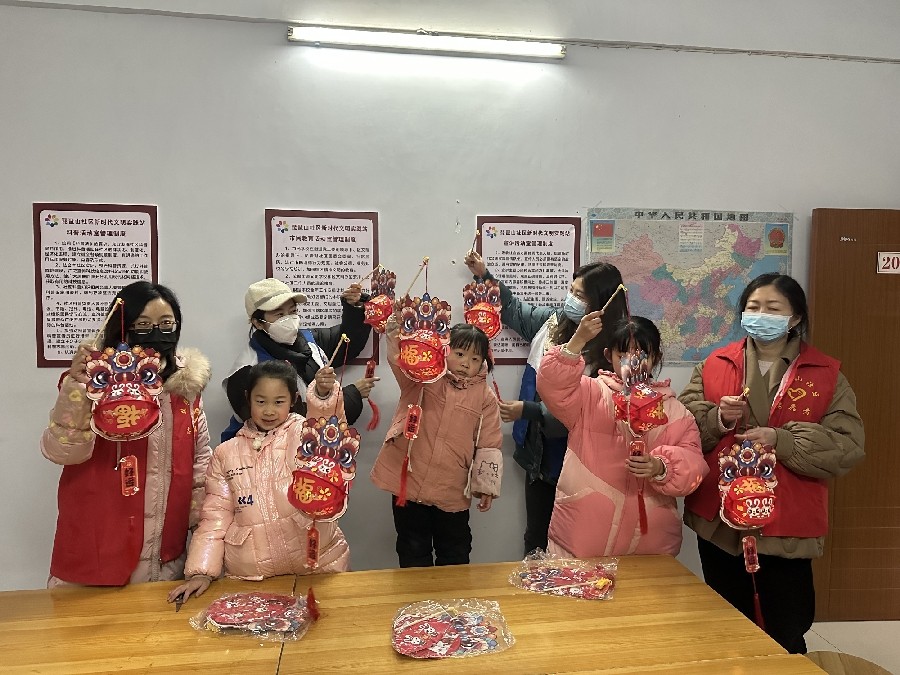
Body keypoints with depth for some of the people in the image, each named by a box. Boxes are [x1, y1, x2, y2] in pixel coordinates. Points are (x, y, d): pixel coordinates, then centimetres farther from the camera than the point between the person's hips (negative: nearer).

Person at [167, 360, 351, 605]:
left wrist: (324, 396, -46)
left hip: (316, 564, -2)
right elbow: (215, 517, 6)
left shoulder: (304, 433, -4)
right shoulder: (225, 453, 5)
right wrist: (201, 572, -3)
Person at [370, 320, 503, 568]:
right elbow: (399, 355, -20)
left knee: (455, 555, 17)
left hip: (453, 491, 1)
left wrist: (486, 486, 0)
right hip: (408, 482, -1)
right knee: (413, 552, 15)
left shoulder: (486, 397, -1)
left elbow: (489, 445, 1)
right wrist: (399, 324, -38)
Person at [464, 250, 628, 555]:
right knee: (535, 539, 20)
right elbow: (517, 312, 17)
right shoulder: (556, 319, -2)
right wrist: (485, 275, 12)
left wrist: (527, 410, -20)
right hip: (538, 452, 6)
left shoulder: (607, 353, -19)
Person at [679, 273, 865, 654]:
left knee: (785, 635, 14)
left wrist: (781, 441, -22)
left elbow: (847, 447, -10)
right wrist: (718, 420, -20)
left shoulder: (826, 375, -1)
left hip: (786, 525, -2)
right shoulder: (714, 365, 3)